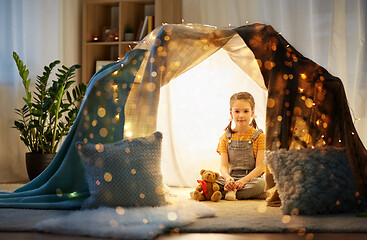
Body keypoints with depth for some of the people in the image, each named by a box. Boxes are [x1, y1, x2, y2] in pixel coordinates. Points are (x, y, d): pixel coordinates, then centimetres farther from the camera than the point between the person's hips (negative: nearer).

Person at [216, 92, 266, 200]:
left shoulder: (259, 136, 1)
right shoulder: (225, 138, 10)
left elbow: (260, 167, -7)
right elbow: (223, 166, 1)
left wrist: (244, 180, -25)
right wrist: (228, 178, -24)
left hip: (252, 178, -3)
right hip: (231, 178, 3)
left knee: (260, 183, -38)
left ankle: (225, 193, -32)